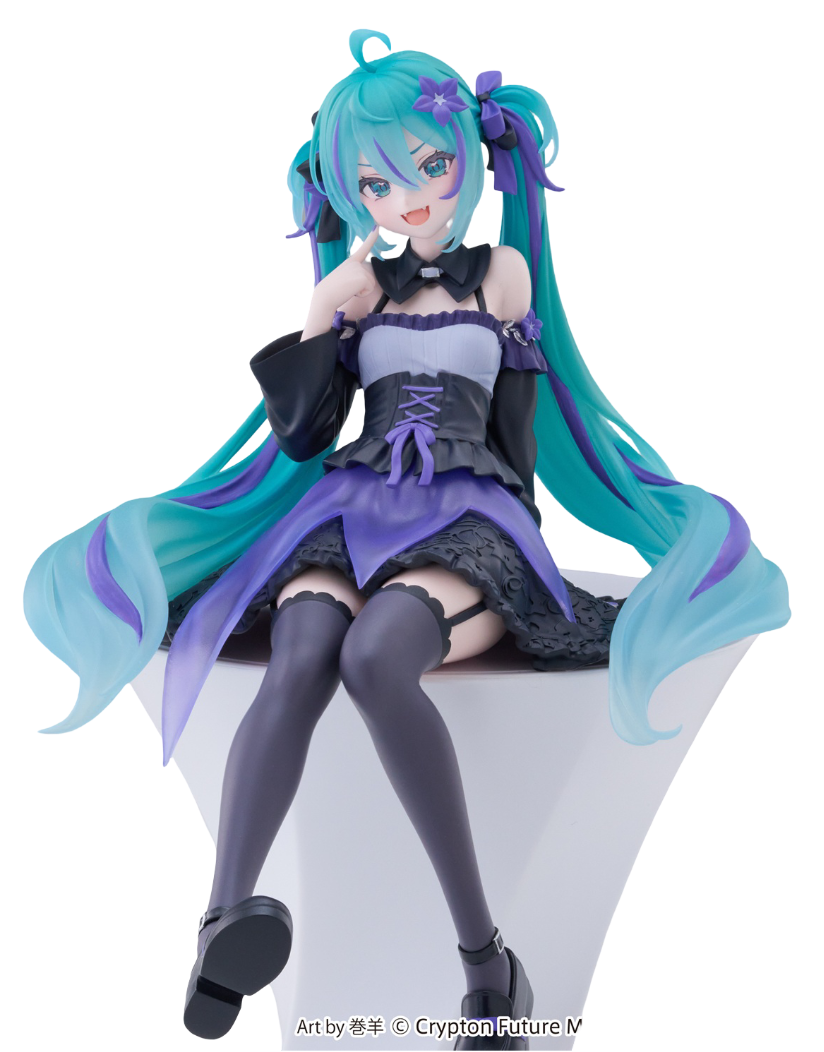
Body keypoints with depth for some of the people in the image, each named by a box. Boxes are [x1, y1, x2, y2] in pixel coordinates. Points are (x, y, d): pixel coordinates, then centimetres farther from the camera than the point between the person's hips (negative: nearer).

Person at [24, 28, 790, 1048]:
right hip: (351, 508, 3)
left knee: (374, 655, -37)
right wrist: (327, 311, 7)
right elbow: (300, 431, 16)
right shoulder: (356, 284, 23)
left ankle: (485, 955, -34)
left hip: (467, 514, -3)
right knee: (301, 659, -34)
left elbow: (517, 420, 19)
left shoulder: (503, 269, 17)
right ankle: (225, 918, -49)